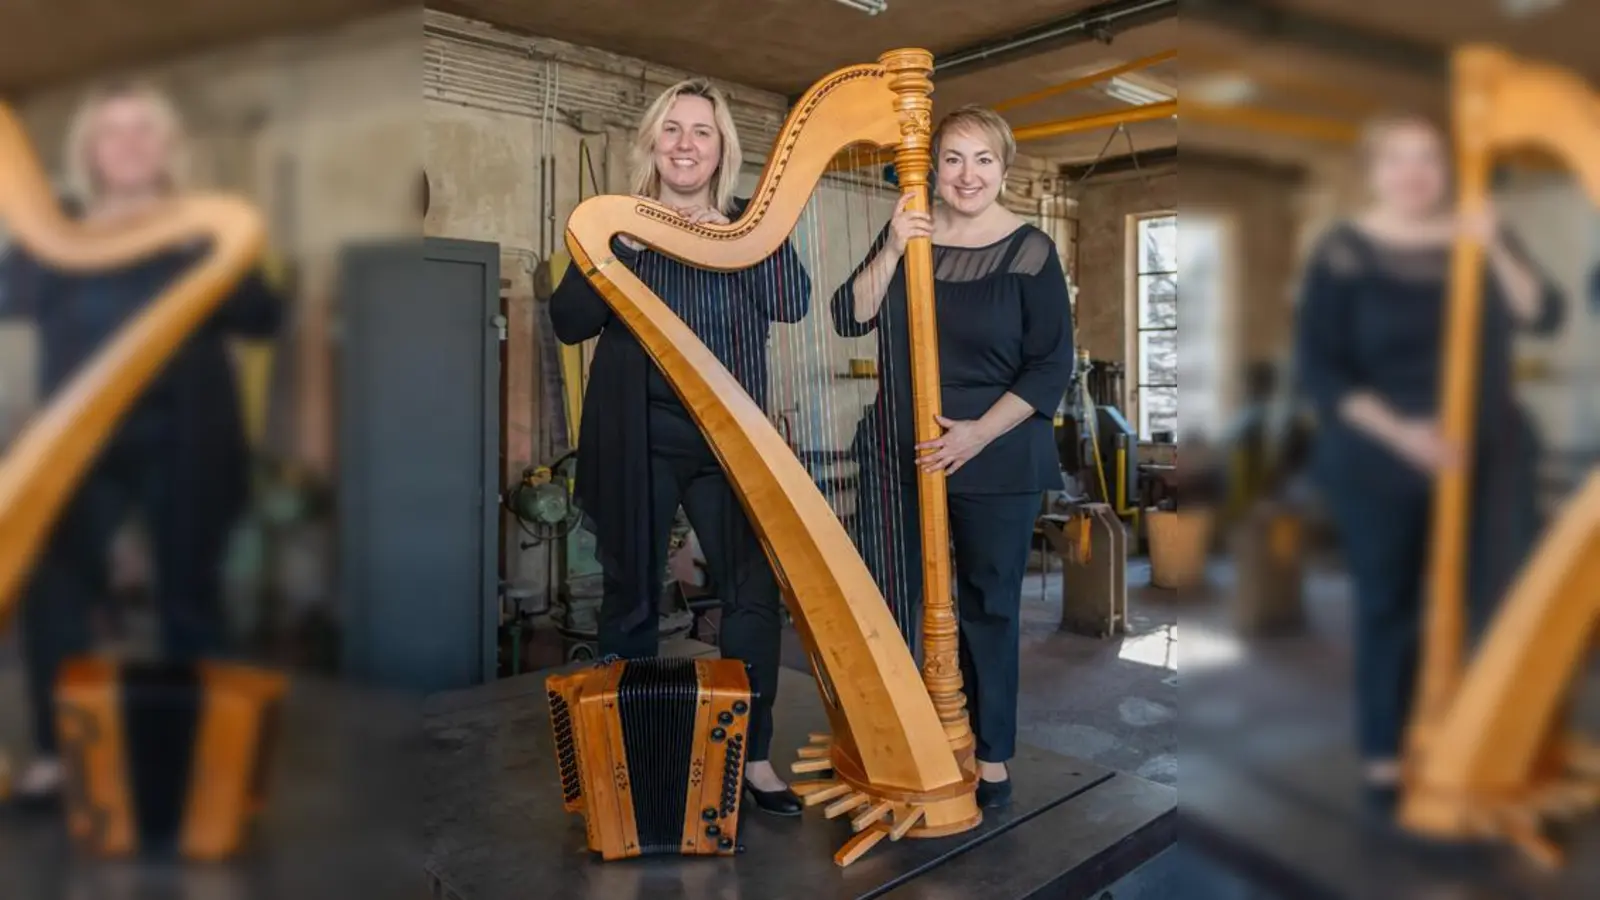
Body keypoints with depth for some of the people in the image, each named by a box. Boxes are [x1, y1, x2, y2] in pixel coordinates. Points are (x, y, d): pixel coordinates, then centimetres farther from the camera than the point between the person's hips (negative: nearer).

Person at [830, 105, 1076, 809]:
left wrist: (978, 432, -17)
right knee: (882, 598, 7)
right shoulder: (906, 231, 5)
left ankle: (991, 756, 26)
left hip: (998, 460, -3)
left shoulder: (1030, 251, -5)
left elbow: (1052, 366, -8)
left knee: (988, 605, 8)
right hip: (898, 452, 3)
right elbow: (850, 318, -3)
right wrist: (892, 250, -16)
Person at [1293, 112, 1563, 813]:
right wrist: (1399, 431, -20)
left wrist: (1496, 250, -19)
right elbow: (1318, 370, -12)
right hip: (1379, 463, -3)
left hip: (1488, 455, 4)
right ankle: (1383, 756, 17)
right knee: (1387, 608, 4)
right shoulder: (1342, 255, -6)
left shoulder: (1478, 236, 7)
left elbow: (1542, 317, -5)